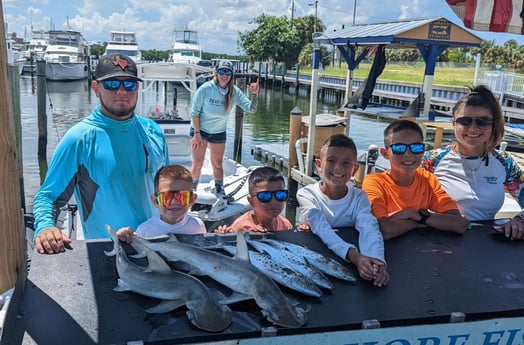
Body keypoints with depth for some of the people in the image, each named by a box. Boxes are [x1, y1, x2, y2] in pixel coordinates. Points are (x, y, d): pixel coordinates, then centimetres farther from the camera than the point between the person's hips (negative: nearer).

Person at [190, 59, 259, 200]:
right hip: (200, 129, -3)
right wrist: (197, 133, -17)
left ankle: (220, 191, 25)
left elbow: (251, 109, -14)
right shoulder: (206, 88, -20)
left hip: (219, 132, 3)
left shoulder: (234, 92, -11)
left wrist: (255, 94, -32)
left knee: (217, 164, 13)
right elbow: (195, 111, -15)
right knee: (197, 163, -1)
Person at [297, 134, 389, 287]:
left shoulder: (359, 197, -4)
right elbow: (322, 229, -26)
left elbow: (370, 229, -21)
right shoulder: (306, 194, -12)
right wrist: (355, 256, -41)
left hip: (348, 265, 1)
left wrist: (376, 260, -41)